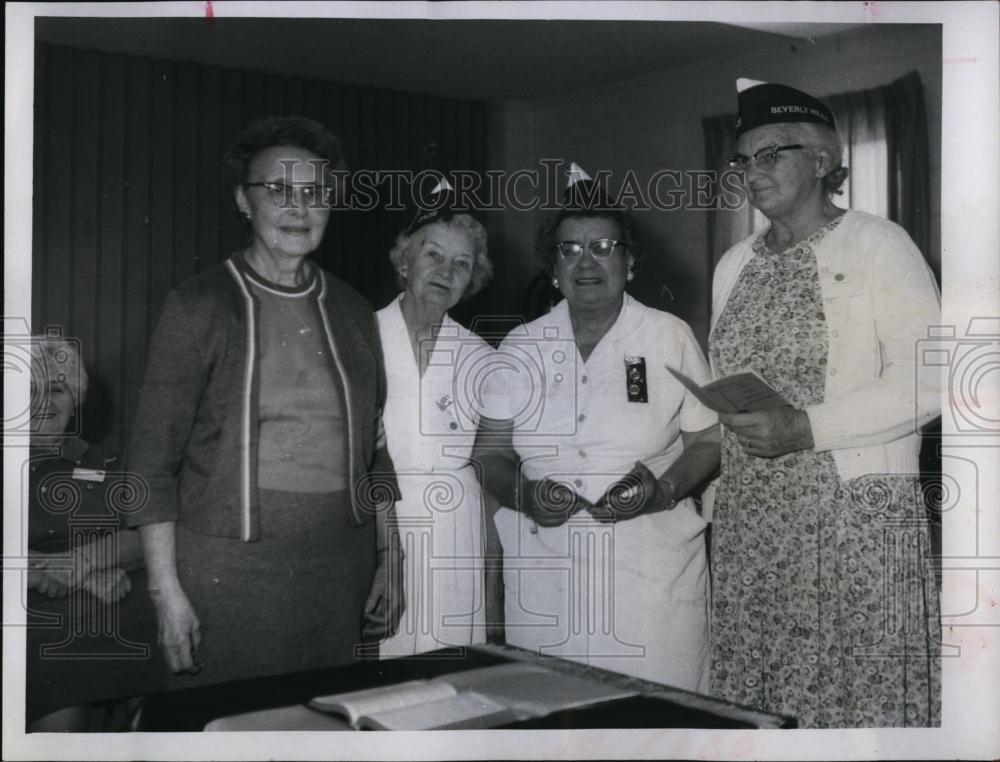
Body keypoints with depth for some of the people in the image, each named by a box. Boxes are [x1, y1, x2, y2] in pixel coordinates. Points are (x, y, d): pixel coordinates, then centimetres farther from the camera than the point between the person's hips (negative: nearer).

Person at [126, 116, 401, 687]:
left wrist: (388, 565, 10)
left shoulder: (353, 313, 9)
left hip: (341, 565, 4)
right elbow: (154, 458, -5)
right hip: (228, 568, -3)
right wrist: (166, 590, -11)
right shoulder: (200, 305, -3)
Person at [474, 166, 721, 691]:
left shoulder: (670, 337, 3)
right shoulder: (520, 347, 8)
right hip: (544, 571, 2)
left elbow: (708, 441, 5)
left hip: (651, 571, -1)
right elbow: (490, 453, 9)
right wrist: (523, 494, -11)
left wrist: (663, 491, -13)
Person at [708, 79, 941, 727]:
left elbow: (926, 379, -11)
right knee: (754, 691, 6)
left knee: (861, 696, -3)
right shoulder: (734, 264, 15)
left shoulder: (876, 244, -2)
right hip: (748, 520, 5)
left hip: (856, 509, -5)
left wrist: (805, 429, -19)